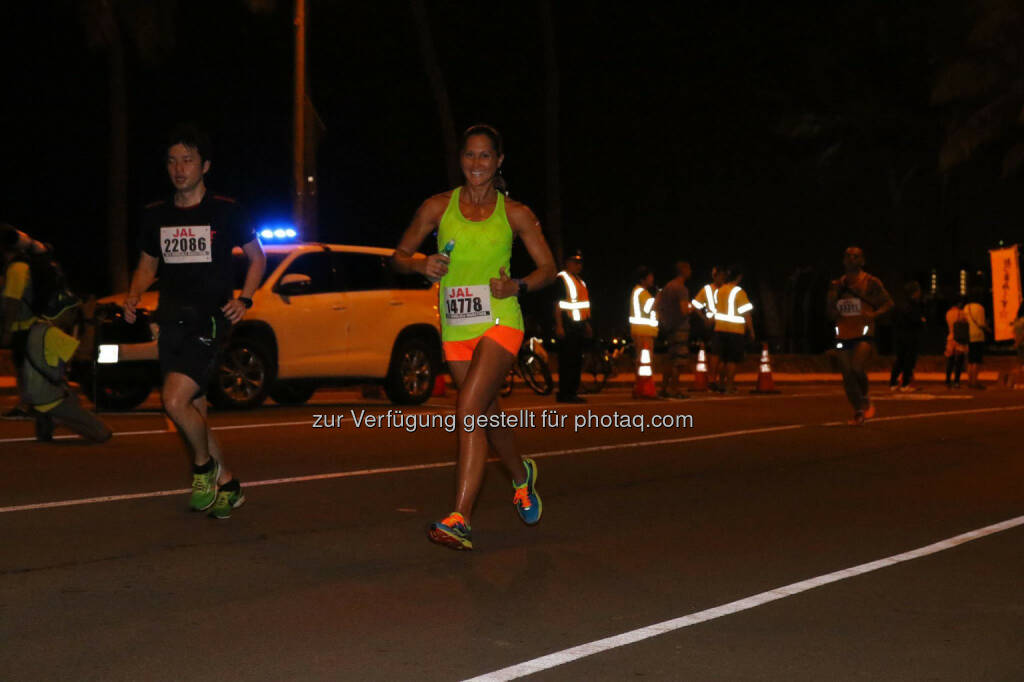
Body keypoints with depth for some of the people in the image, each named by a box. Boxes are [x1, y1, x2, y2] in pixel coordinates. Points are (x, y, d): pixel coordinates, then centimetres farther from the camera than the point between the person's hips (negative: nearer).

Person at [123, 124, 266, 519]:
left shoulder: (225, 212, -2)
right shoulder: (156, 216, 10)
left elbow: (257, 257, 7)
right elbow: (148, 265, 21)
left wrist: (244, 299, -6)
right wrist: (133, 297, 1)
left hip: (209, 321, -6)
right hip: (171, 323, 6)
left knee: (175, 401, -21)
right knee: (193, 410, 10)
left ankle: (204, 464, 5)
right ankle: (227, 485, 25)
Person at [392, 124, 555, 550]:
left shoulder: (515, 213, 2)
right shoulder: (438, 207, 6)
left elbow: (547, 267, 8)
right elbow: (399, 255, 11)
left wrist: (517, 286, -12)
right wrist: (421, 265, -11)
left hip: (499, 323, -4)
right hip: (455, 329, 4)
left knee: (469, 409, -20)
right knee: (486, 413, 15)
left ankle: (460, 520, -21)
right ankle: (521, 475, 46)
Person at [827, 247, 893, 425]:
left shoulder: (870, 282, 1)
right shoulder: (837, 285, 13)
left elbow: (888, 303, 1)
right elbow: (830, 308, 20)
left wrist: (875, 314, -16)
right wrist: (833, 313, -3)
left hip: (864, 335, -5)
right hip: (843, 336, 5)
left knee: (857, 369, -21)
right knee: (847, 376, 3)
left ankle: (864, 399, 7)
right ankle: (858, 411, 17)